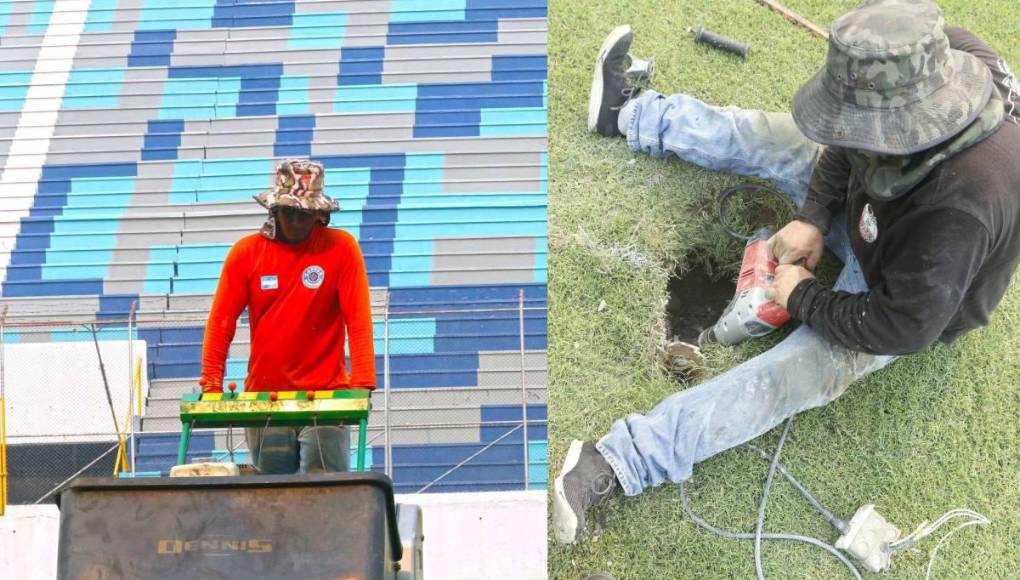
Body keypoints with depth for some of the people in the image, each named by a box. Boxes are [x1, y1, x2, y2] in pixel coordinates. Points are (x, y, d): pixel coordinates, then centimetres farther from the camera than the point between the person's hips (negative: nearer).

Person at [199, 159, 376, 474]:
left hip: (324, 395, -2)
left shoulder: (341, 247, -2)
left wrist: (361, 385, -18)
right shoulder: (247, 251, 3)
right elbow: (221, 321, 3)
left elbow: (358, 319, -8)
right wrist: (211, 385, -6)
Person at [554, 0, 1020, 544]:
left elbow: (902, 327, -34)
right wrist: (814, 216, -11)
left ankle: (617, 462, -29)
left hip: (907, 300, -7)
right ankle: (630, 113, 27)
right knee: (767, 138, 5)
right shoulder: (939, 56, -28)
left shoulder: (960, 206, -48)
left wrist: (803, 298, -21)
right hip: (870, 219, 7)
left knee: (788, 375, -23)